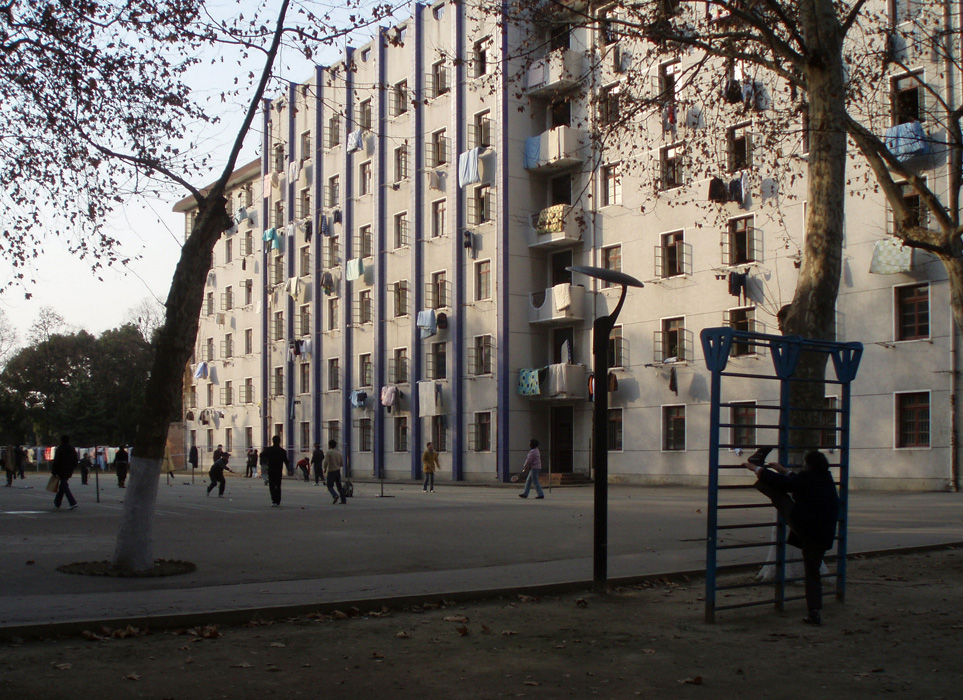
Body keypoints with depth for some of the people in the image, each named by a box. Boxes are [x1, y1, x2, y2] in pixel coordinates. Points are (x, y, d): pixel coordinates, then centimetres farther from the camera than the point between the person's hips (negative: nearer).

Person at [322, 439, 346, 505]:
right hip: (338, 471, 5)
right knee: (339, 486, 11)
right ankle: (343, 499, 5)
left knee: (330, 486, 0)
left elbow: (326, 462, -20)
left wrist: (325, 468, -3)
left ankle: (335, 495, -25)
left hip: (331, 472, -5)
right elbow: (342, 464, 10)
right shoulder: (339, 453, 8)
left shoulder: (328, 453, -9)